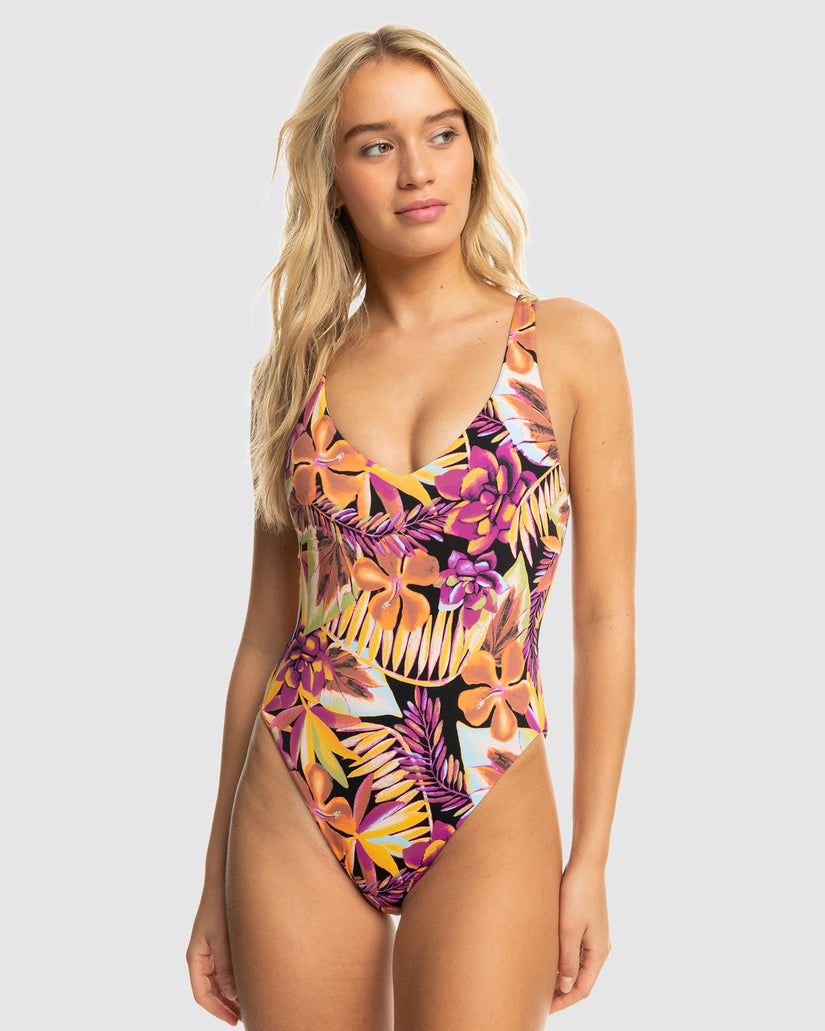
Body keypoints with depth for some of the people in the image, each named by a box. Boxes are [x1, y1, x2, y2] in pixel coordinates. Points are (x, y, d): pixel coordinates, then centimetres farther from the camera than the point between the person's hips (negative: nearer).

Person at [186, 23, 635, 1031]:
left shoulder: (568, 344, 0)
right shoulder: (298, 370, 7)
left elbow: (605, 614, 0)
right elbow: (267, 632, 9)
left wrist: (591, 858, -4)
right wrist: (216, 881, 9)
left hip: (487, 821, -2)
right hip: (294, 809, 2)